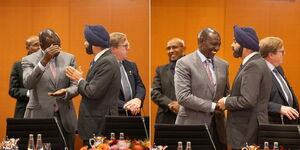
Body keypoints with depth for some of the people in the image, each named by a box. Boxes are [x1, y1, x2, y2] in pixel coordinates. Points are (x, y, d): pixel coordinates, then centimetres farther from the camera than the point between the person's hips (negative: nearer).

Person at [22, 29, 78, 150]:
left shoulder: (69, 58, 7)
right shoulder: (29, 60, 0)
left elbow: (75, 85, 4)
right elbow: (27, 84, -16)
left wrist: (65, 93, -19)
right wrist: (44, 61, -25)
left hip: (64, 116, 3)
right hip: (39, 116, -2)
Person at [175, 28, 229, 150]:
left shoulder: (223, 65, 11)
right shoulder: (184, 64, -7)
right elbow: (183, 97, -15)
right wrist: (212, 106, -17)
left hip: (217, 126, 5)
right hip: (193, 125, -5)